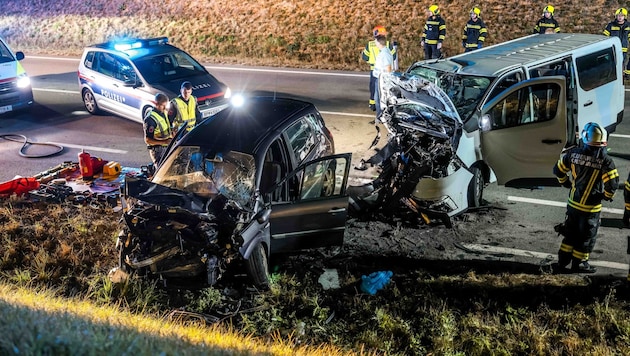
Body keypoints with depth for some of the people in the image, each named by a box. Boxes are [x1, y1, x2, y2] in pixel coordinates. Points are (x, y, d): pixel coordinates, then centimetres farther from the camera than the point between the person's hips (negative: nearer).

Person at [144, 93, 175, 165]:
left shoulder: (164, 113, 9)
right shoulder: (150, 119, -17)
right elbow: (147, 140, -18)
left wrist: (171, 132, 2)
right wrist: (164, 142, -27)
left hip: (167, 148, 8)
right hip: (157, 150, -8)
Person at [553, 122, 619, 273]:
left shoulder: (574, 153, -7)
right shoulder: (605, 160, -20)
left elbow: (558, 170, 3)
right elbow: (612, 183, -22)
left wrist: (566, 183, 20)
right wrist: (608, 196, -1)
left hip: (573, 203, 4)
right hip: (591, 207, -4)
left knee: (570, 232, 21)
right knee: (587, 236, 13)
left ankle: (563, 259, 28)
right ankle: (578, 263, 23)